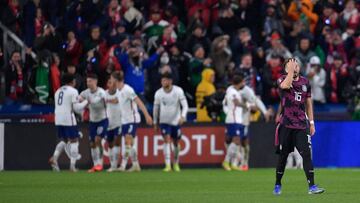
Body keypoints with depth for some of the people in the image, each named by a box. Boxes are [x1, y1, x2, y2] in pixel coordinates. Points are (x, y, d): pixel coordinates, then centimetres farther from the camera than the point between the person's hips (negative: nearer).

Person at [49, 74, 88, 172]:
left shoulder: (58, 91, 16)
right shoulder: (73, 91, -6)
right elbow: (76, 107, -11)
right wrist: (85, 102, 6)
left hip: (58, 119, 7)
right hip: (68, 119, -7)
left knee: (63, 140, 18)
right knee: (74, 141, 1)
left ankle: (54, 158, -4)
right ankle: (72, 165, -5)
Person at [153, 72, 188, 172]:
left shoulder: (178, 91, -13)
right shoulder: (158, 93, -7)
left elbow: (185, 105, -12)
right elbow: (156, 108, 6)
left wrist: (183, 116, -29)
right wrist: (155, 123, 11)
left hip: (176, 121, 0)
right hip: (164, 121, 0)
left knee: (176, 142, 9)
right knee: (167, 140, -17)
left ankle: (176, 163, 31)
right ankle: (167, 165, -20)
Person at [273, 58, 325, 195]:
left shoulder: (305, 82, 11)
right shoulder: (282, 80, 0)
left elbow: (308, 103, 16)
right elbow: (286, 85, -26)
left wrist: (311, 122, 12)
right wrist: (290, 70, -15)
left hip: (301, 125, 2)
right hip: (286, 125, -2)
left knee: (306, 154, -8)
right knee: (283, 156, 3)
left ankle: (312, 186, -11)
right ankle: (278, 185, 19)